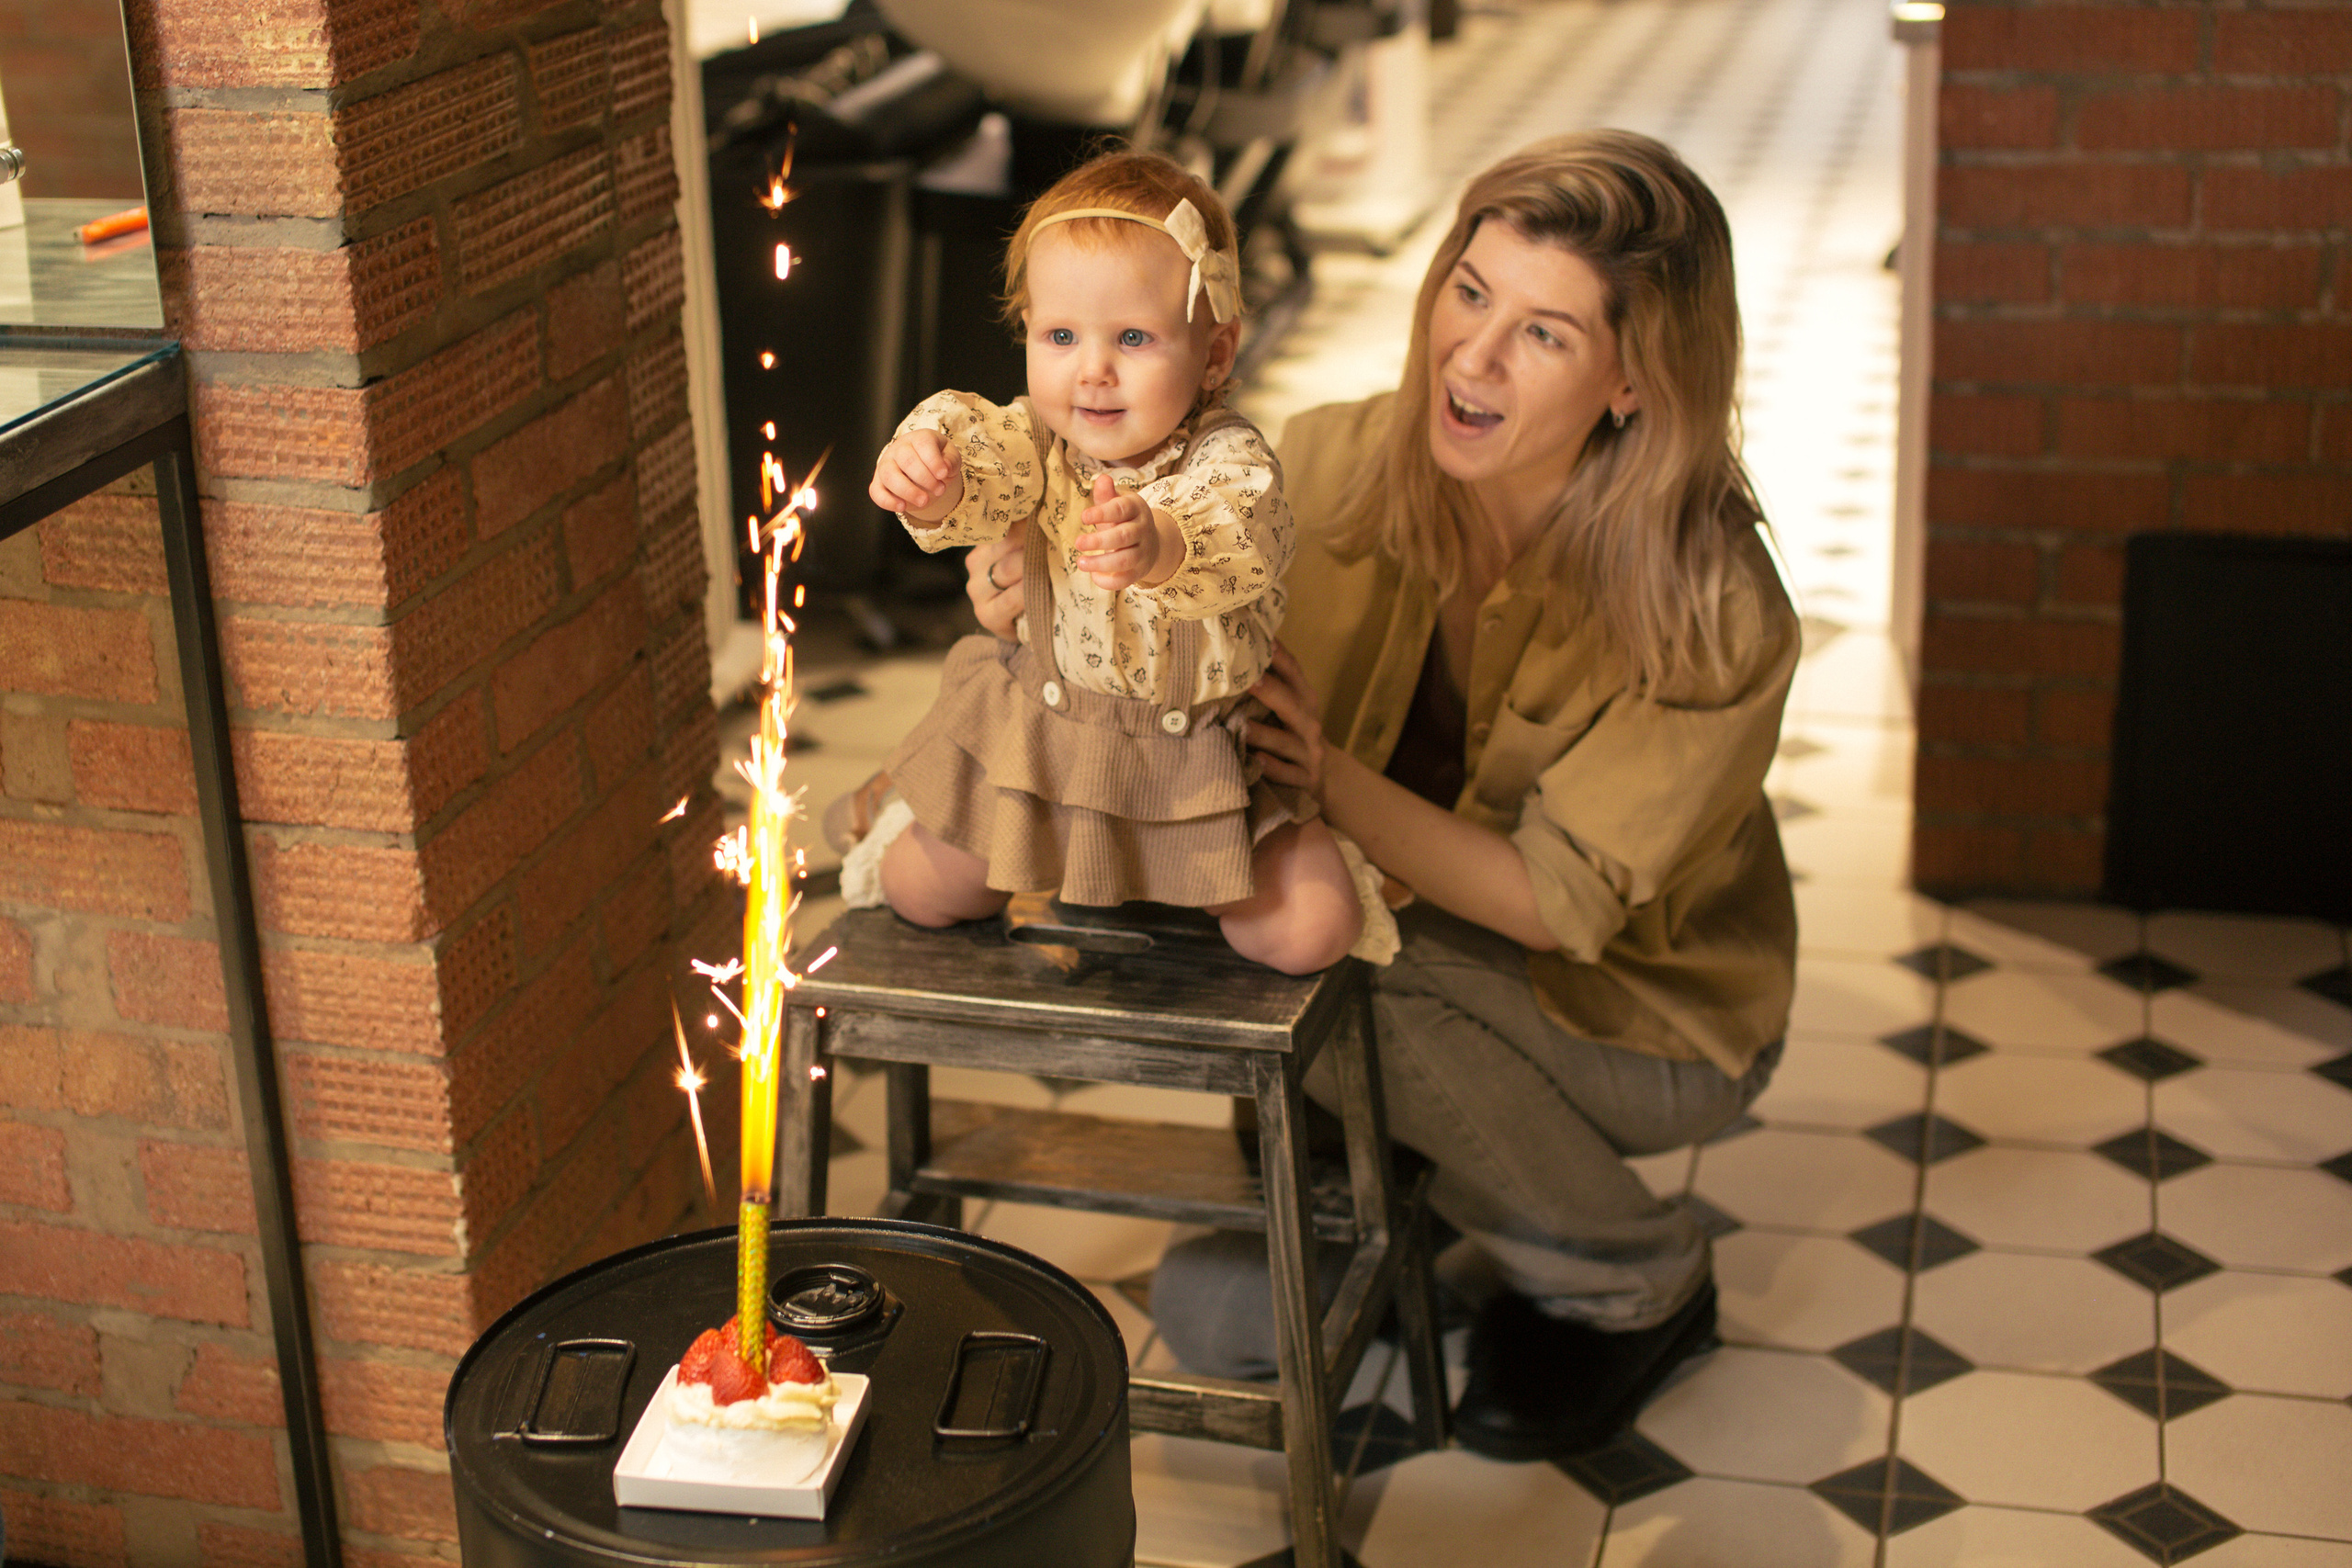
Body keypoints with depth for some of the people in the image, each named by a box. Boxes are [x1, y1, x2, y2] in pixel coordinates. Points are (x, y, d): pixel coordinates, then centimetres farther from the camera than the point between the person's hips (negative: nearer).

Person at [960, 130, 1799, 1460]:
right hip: (1425, 971, 4)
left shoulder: (1716, 619, -28)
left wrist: (1330, 774, -37)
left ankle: (1639, 1282, -8)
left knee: (1345, 985, -32)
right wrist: (1040, 592, -30)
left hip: (1639, 1015, -4)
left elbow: (1560, 902, -24)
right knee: (1217, 1311, -7)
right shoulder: (1337, 469, -18)